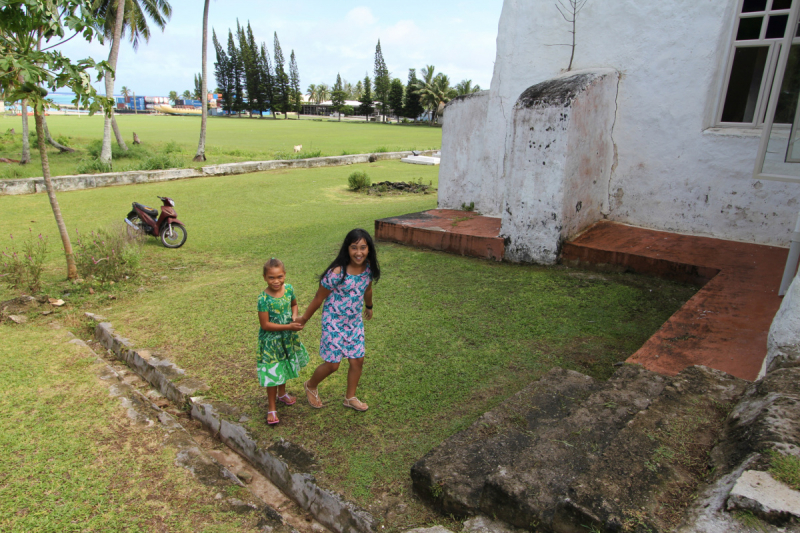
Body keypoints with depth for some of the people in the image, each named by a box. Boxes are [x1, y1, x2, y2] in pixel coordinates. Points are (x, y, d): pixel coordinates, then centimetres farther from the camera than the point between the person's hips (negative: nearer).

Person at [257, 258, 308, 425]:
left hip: (288, 338, 6)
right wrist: (289, 327, -26)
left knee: (285, 367, 25)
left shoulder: (289, 289, -10)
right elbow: (265, 325, -24)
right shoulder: (264, 298, -26)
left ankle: (282, 393, 50)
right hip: (271, 341, -5)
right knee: (272, 373, 3)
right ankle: (272, 408, 21)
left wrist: (295, 317, -10)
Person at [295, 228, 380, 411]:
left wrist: (369, 307, 30)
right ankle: (311, 386, 35)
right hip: (334, 322, -5)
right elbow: (319, 298, -15)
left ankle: (350, 398, 34)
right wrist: (304, 319, -4)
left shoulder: (368, 268, -9)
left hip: (355, 321, 6)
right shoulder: (337, 272, -27)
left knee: (357, 360, 11)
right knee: (332, 364, 4)